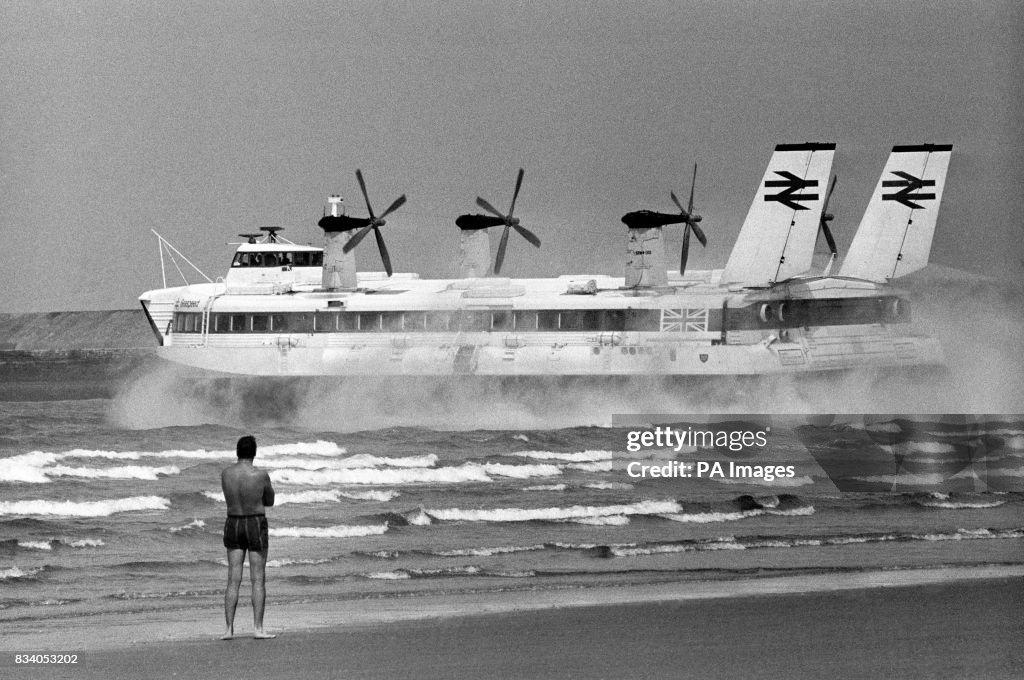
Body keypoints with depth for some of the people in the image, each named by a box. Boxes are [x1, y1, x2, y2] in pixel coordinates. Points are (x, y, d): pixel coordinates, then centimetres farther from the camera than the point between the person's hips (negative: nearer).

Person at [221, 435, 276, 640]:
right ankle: (258, 628, -1)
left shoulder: (225, 474, -3)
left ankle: (229, 628, 2)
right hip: (256, 526, -3)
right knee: (258, 580, 2)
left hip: (233, 524, 3)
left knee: (233, 579, 6)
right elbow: (270, 501, 1)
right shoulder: (261, 475, -14)